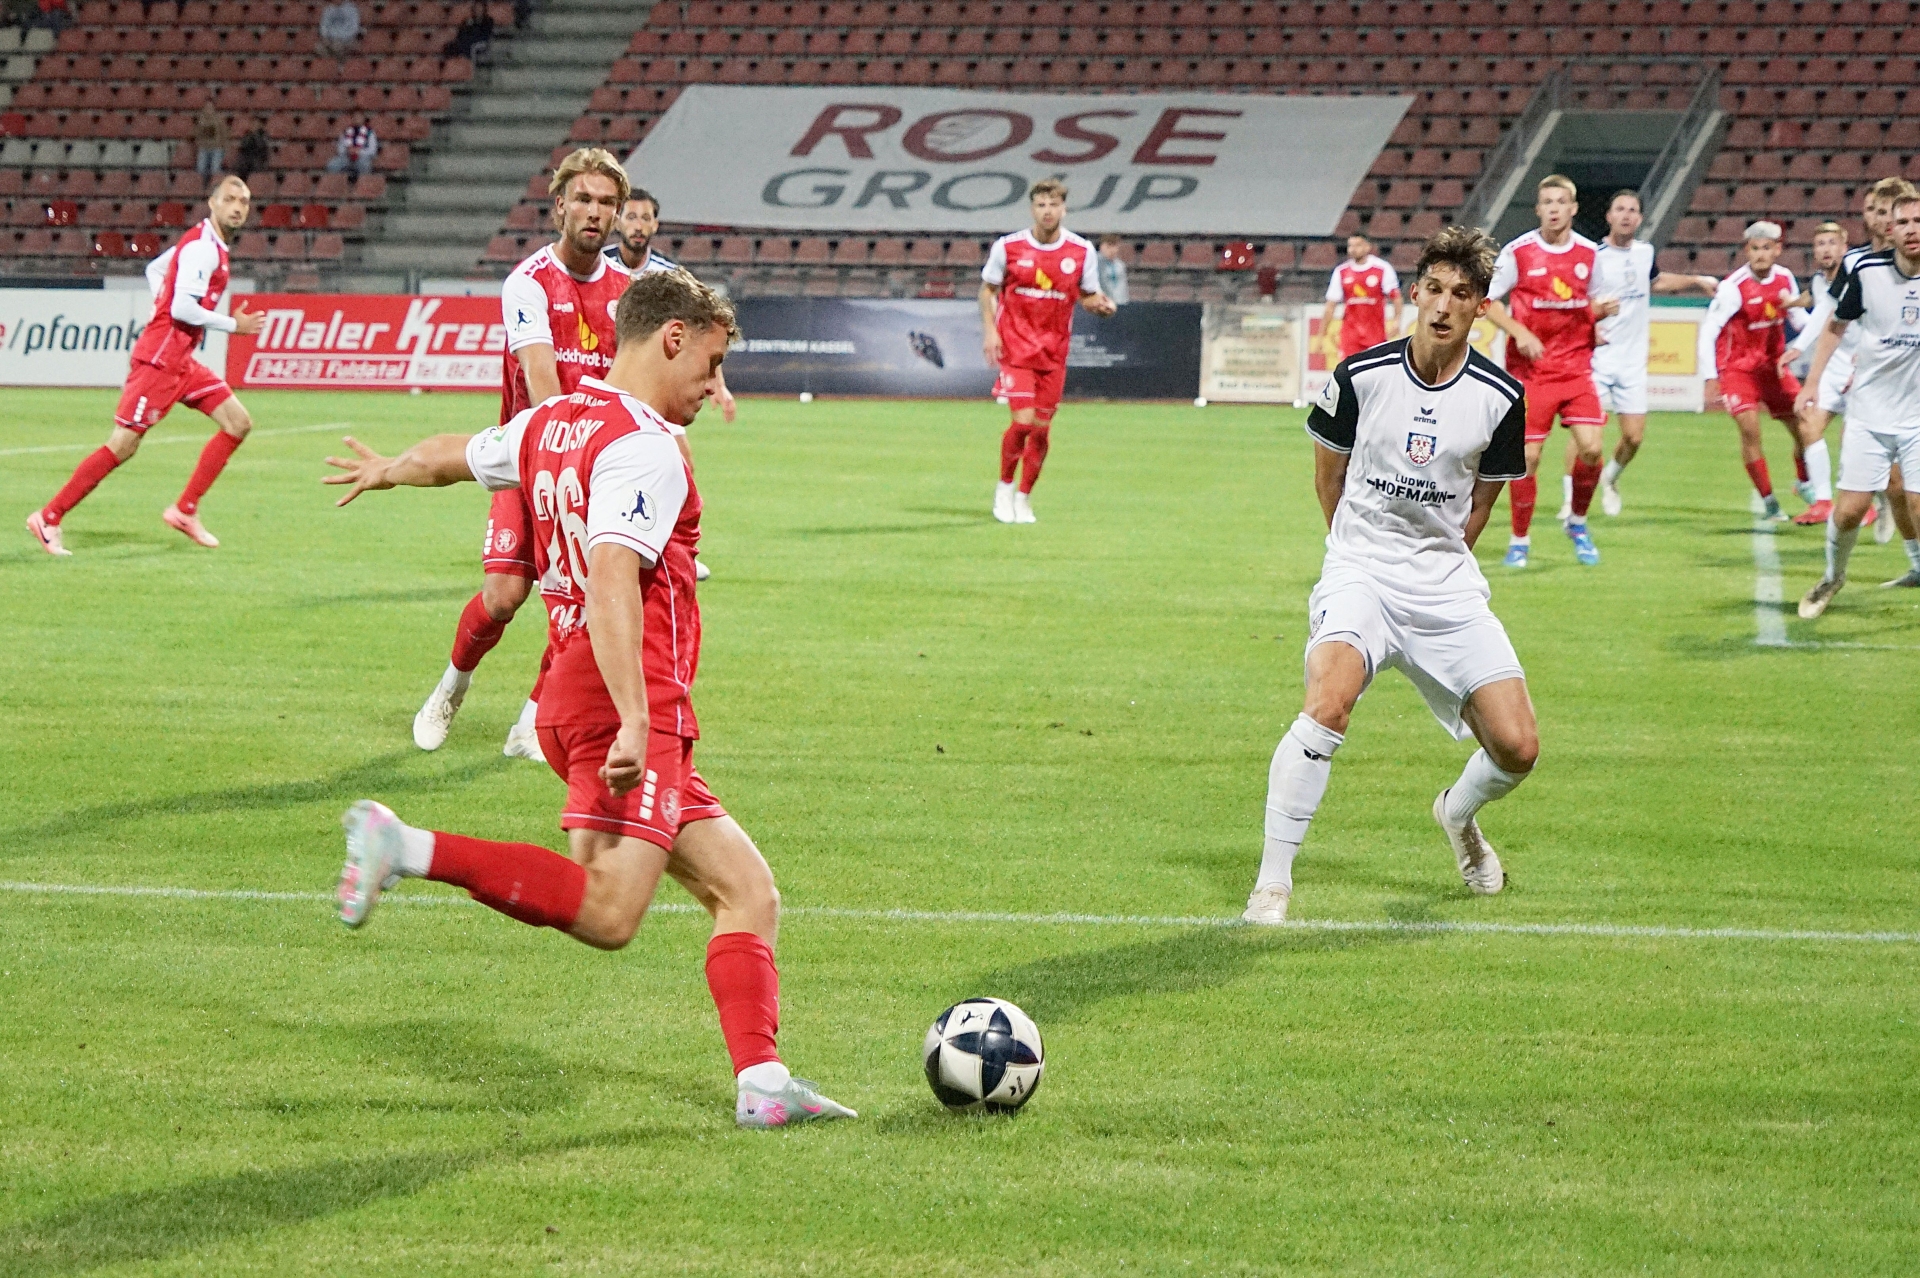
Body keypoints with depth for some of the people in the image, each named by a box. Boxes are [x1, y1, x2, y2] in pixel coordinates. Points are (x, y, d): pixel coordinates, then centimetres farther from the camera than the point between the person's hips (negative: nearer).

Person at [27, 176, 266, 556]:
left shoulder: (208, 244, 14)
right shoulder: (202, 248, -17)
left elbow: (155, 269, 27)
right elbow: (183, 308, -24)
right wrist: (234, 325, -14)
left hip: (181, 360, 10)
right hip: (159, 360, -10)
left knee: (238, 423, 5)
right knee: (123, 445, -8)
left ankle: (185, 511, 8)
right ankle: (49, 517, 0)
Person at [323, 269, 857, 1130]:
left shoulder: (553, 423, 17)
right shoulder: (642, 447, -11)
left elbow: (455, 455, 36)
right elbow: (611, 580, -25)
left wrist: (388, 470, 59)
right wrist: (633, 721, -31)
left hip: (572, 697, 11)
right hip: (630, 704, -11)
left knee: (746, 891, 7)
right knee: (606, 913, -23)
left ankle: (761, 1084, -2)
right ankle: (406, 848, -21)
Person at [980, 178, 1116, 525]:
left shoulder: (1082, 251, -1)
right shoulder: (1008, 247, -4)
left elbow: (1087, 295, 8)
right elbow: (987, 288, 7)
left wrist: (1101, 305, -16)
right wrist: (989, 330, -5)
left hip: (1054, 351, 2)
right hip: (1016, 346, -2)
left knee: (1042, 429, 3)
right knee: (1023, 421, -14)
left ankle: (1024, 497, 20)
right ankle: (1005, 486, 10)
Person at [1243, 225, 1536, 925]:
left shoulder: (1501, 397, -4)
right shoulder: (1361, 375, -7)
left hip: (1447, 583, 2)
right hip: (1359, 572, -2)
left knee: (1518, 748, -5)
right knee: (1330, 701, -31)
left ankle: (1459, 813, 33)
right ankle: (1271, 885, -23)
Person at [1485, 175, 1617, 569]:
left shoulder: (1589, 252, 4)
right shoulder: (1518, 252, -6)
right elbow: (1488, 301, 0)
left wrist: (1601, 310, -7)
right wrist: (1519, 332, -15)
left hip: (1576, 366, 3)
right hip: (1530, 369, -3)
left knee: (1591, 447, -9)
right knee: (1527, 456, -5)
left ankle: (1578, 522, 16)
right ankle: (1520, 541, 12)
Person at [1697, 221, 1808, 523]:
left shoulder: (1785, 278, -2)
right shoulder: (1733, 287, -20)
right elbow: (1707, 331, -19)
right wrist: (1710, 379, -22)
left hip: (1772, 365, 5)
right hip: (1737, 368, -5)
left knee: (1804, 424, 6)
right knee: (1750, 429, -18)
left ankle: (1805, 483, 33)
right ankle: (1768, 500, -5)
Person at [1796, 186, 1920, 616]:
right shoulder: (1867, 271, -8)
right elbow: (1835, 327, 8)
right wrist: (1813, 382, 5)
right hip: (1869, 414, 1)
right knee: (1849, 510, 3)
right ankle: (1833, 577, 31)